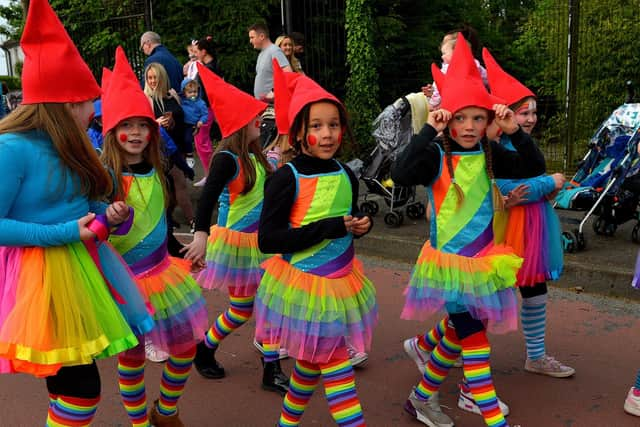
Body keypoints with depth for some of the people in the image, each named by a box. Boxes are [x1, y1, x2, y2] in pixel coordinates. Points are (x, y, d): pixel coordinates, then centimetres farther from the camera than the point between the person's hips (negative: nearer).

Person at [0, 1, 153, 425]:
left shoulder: (66, 147, 9)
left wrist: (107, 214, -2)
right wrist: (64, 233, -22)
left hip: (80, 266, 9)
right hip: (43, 275, -8)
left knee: (70, 384, 17)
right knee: (81, 388, -5)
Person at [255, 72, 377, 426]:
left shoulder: (345, 176, 2)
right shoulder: (287, 178, -17)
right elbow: (267, 239, -22)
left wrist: (361, 225, -4)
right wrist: (328, 228, -24)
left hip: (341, 280, 7)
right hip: (304, 282, -7)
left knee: (313, 360, 19)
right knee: (335, 364, -1)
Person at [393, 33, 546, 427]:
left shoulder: (490, 155, 3)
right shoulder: (437, 156, -13)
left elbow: (535, 168, 0)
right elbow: (402, 175, -30)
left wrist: (515, 131, -10)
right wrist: (428, 132, -28)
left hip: (483, 258, 6)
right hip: (451, 259, -6)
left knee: (460, 332, 17)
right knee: (474, 338, -4)